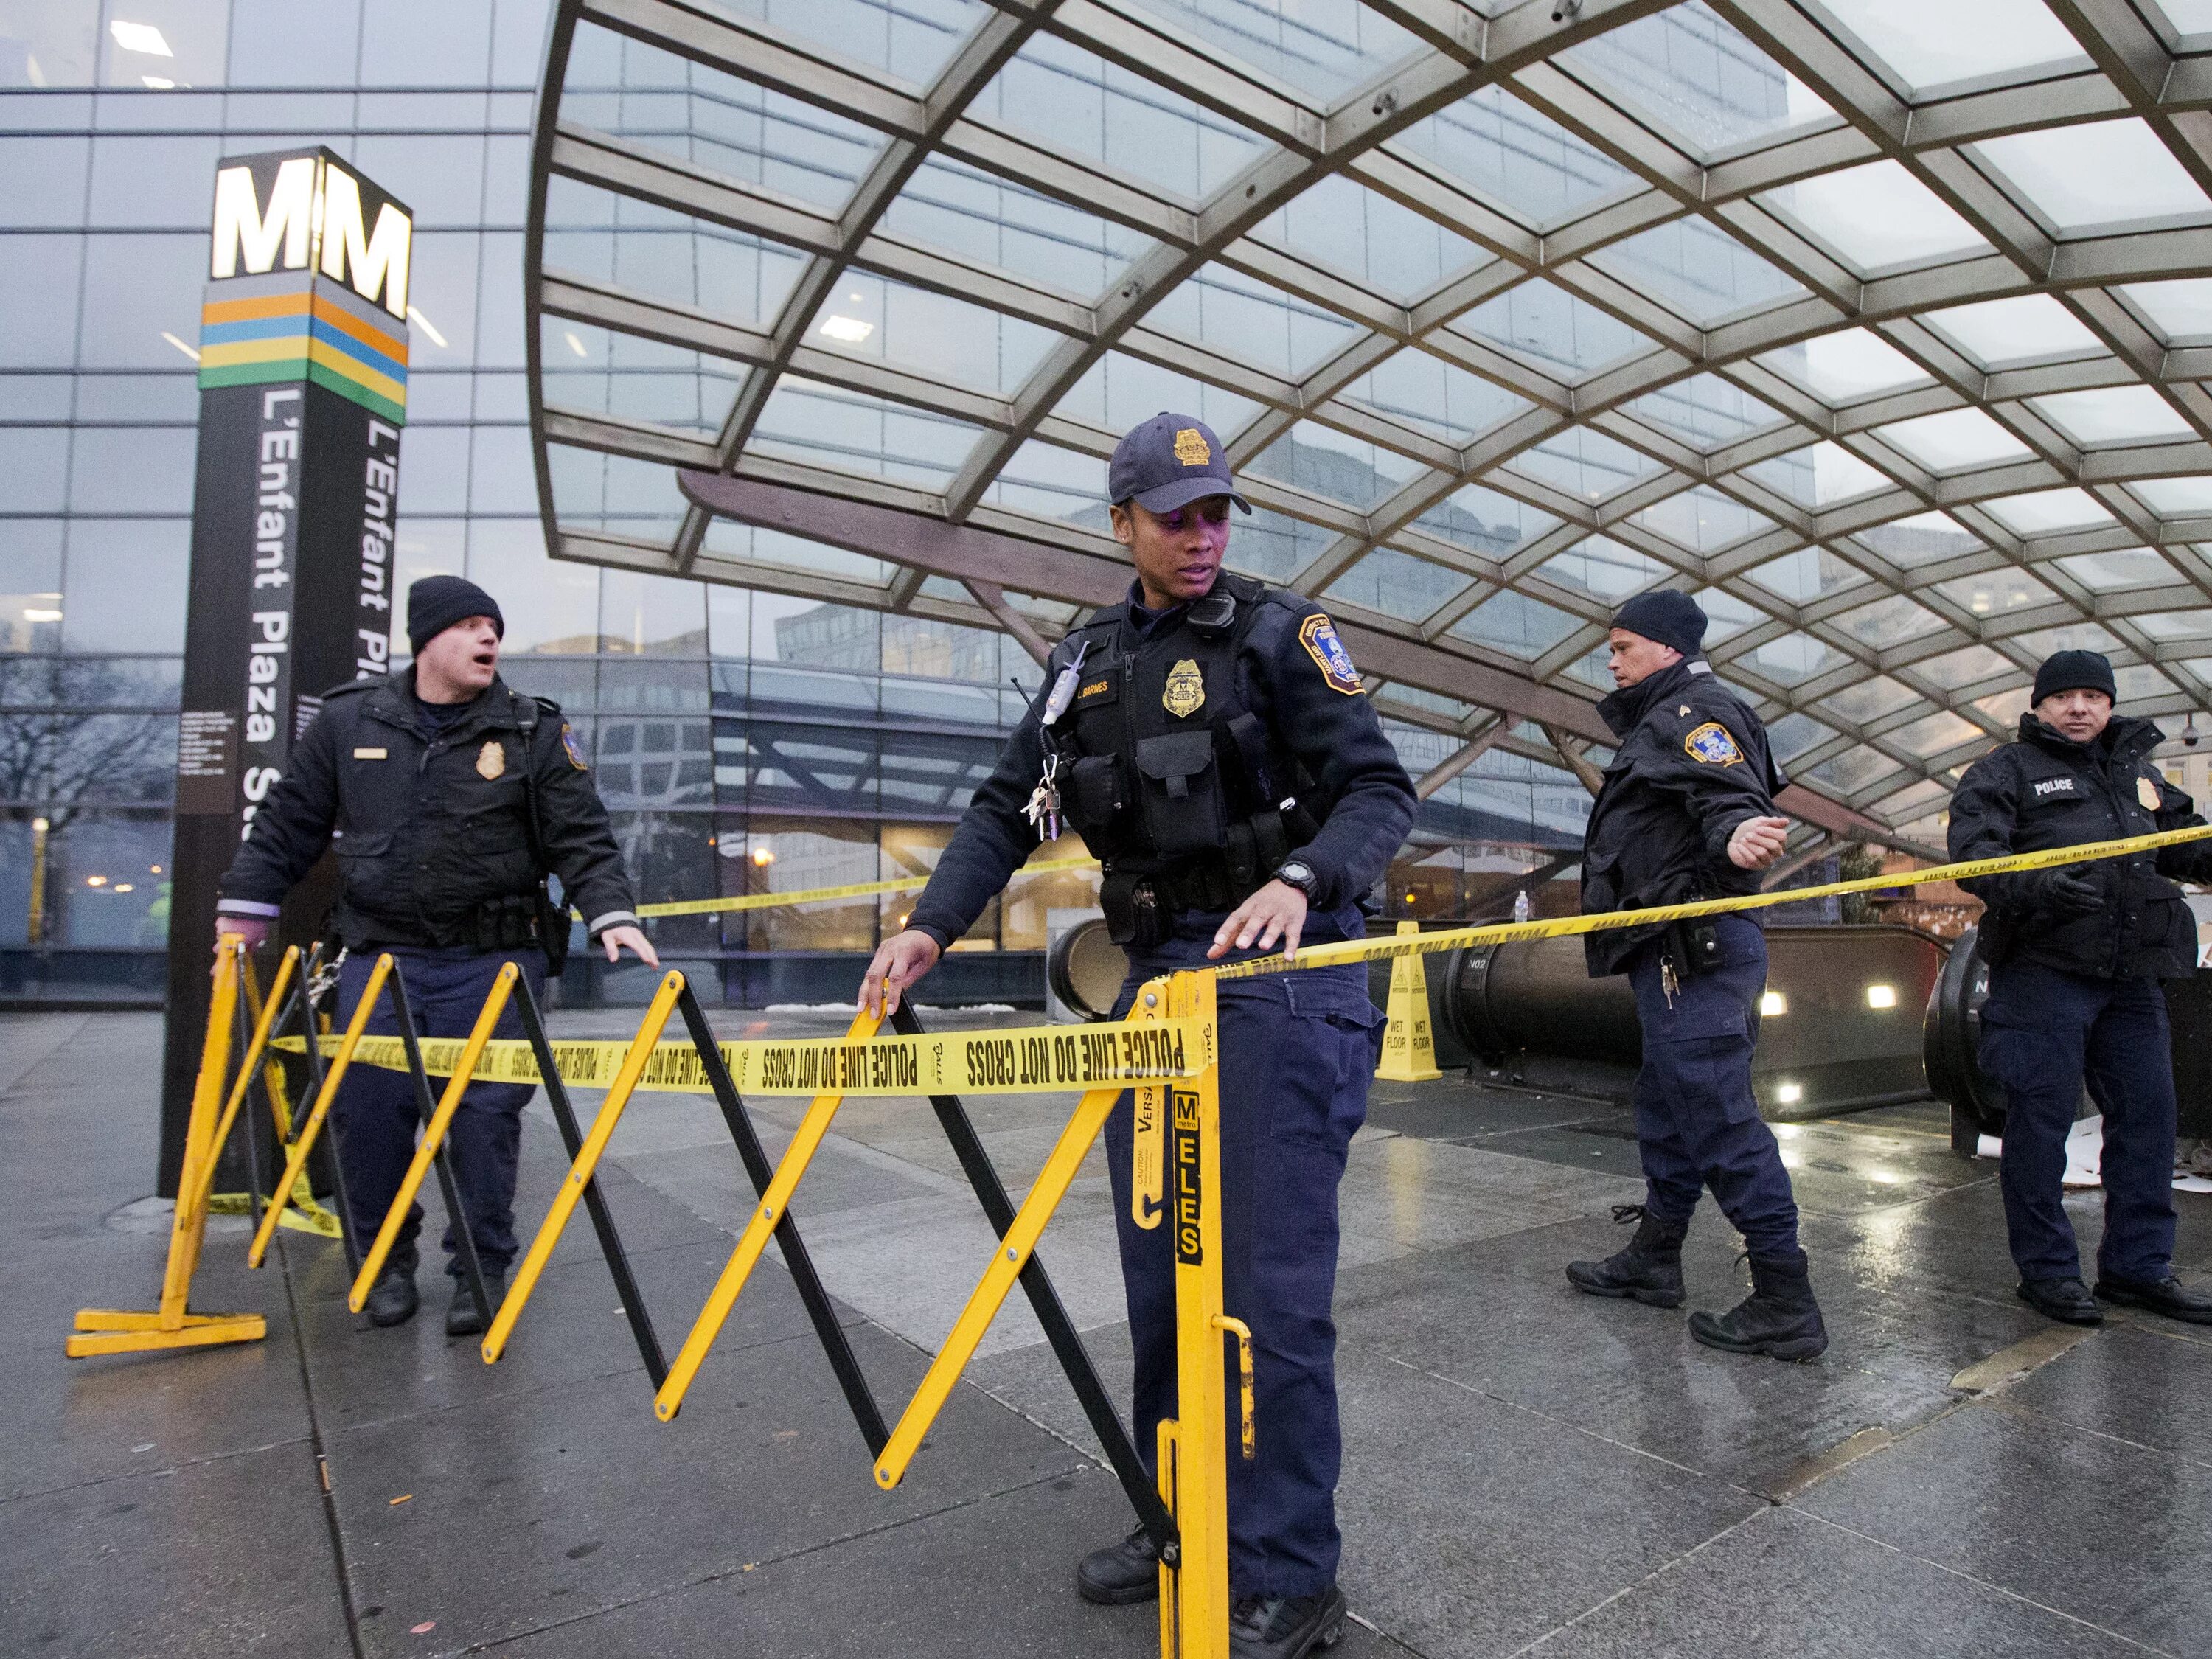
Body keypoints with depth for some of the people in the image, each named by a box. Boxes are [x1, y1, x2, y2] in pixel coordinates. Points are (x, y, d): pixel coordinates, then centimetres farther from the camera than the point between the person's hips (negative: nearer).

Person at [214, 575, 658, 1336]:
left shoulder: (534, 733, 1)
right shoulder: (348, 723, 6)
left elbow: (582, 838, -2)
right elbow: (285, 828, 14)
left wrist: (611, 914, -16)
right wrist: (240, 922, 15)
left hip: (492, 963, -2)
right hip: (379, 957, 2)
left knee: (485, 1114, 0)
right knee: (368, 1110, 5)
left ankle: (482, 1265, 16)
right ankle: (385, 1258, 25)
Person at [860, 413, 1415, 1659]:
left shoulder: (1279, 633, -2)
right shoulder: (1087, 664, 14)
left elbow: (1380, 788, -9)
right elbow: (1009, 809, 12)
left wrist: (1300, 879, -29)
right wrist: (932, 926, -1)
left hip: (1280, 977, -6)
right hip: (1157, 982, 6)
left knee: (1267, 1283, -5)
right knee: (1160, 1274, 13)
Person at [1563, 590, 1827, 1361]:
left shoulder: (1696, 709, -8)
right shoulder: (1659, 720, 25)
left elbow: (1728, 791, -28)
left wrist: (1736, 833, -47)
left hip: (1693, 950, -12)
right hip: (1677, 951, 12)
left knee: (1716, 1113, -11)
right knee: (1666, 1106, 18)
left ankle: (1785, 1302, -4)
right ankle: (1653, 1258, 30)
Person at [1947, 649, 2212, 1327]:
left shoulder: (2138, 772, 22)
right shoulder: (2003, 771, 1)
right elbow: (1974, 850, -13)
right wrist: (2030, 886, -32)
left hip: (2133, 977, 7)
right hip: (2043, 971, -6)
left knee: (2147, 1114, 9)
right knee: (2040, 1118, -3)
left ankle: (2138, 1266, 21)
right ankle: (2047, 1269, 7)